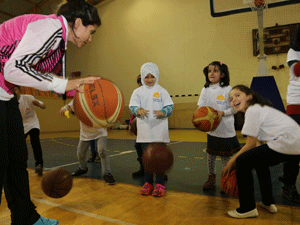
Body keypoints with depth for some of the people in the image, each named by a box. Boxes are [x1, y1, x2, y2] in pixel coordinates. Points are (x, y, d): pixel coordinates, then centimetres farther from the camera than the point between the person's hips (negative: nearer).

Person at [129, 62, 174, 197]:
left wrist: (163, 112, -25)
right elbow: (132, 106, -4)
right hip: (144, 131, 2)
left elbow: (170, 106, -3)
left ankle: (160, 184, 18)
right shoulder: (138, 92, 6)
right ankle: (148, 182, 27)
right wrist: (138, 110, -27)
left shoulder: (162, 91, 3)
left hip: (160, 131, -1)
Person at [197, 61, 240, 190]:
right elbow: (201, 107, 3)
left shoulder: (227, 89, -7)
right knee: (210, 154, 11)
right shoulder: (205, 90, 3)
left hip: (226, 129, -3)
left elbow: (234, 108, -6)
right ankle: (211, 178, 28)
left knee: (226, 155, 8)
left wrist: (223, 113, -21)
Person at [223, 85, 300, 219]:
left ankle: (248, 208, 8)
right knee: (259, 160, 29)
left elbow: (251, 144, -6)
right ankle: (268, 202, 35)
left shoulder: (252, 110, -6)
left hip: (285, 144, -11)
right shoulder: (260, 108, 24)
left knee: (242, 161, -4)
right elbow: (258, 143, 21)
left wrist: (232, 161, 4)